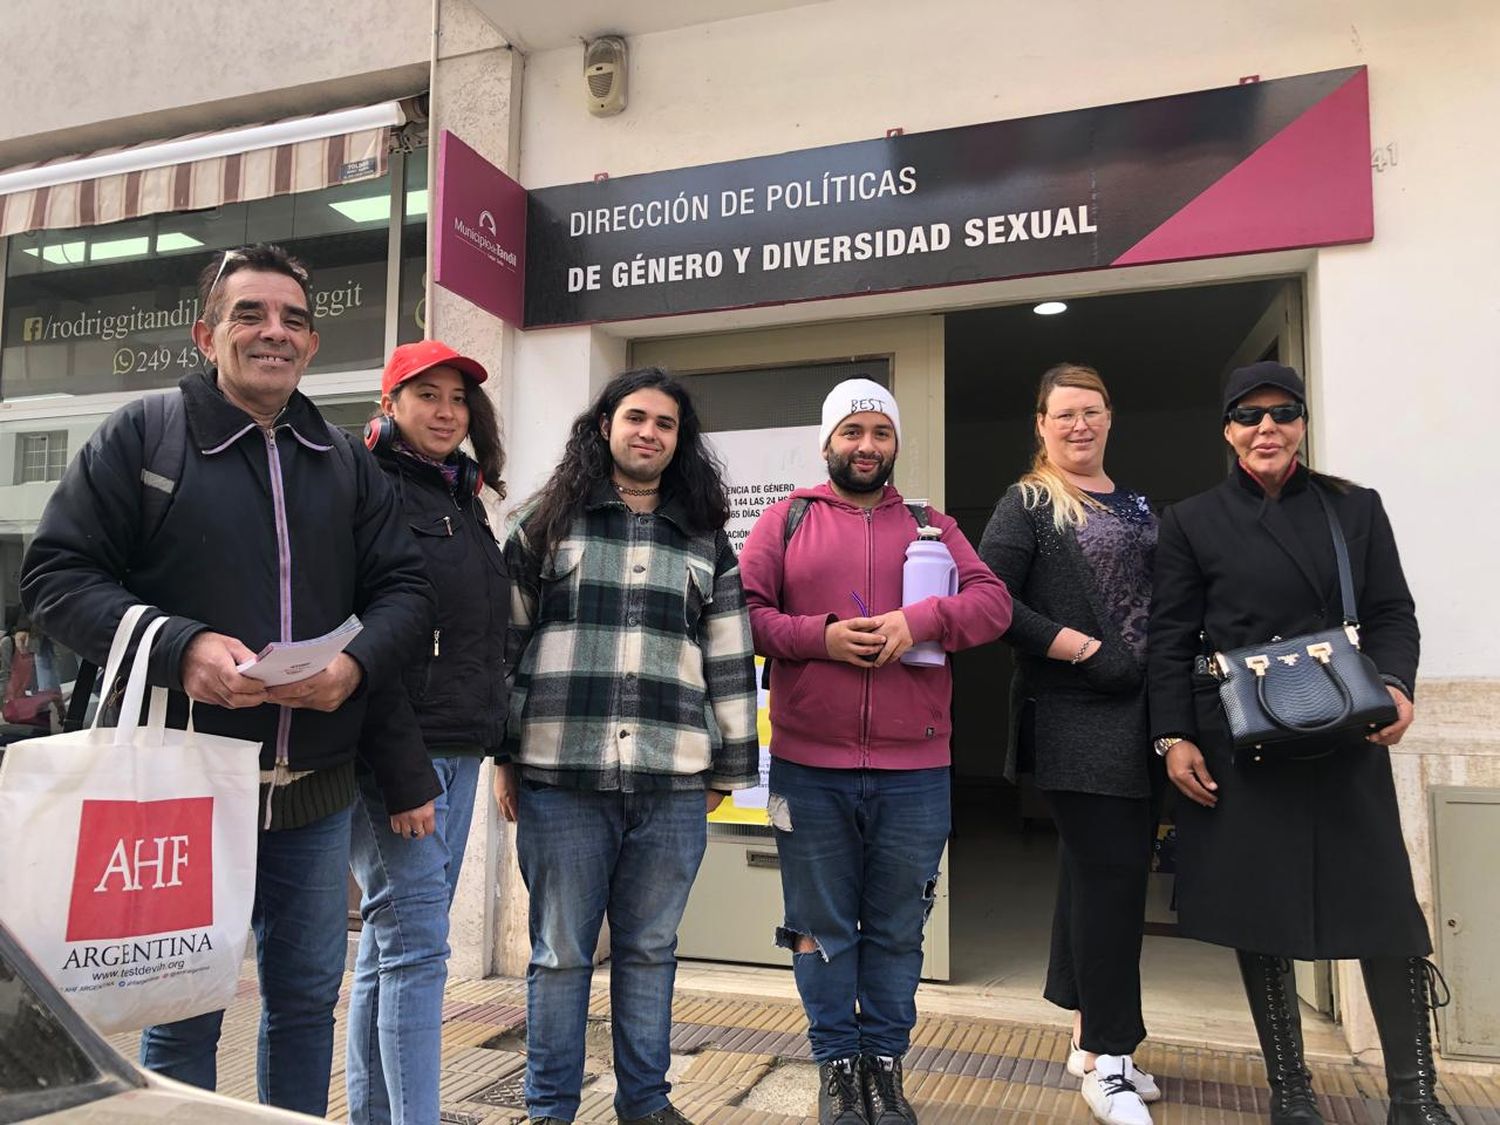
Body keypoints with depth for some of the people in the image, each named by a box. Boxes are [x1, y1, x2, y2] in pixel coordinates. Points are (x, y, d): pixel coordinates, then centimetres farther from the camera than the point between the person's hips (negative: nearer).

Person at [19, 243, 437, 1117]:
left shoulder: (350, 463, 9)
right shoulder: (140, 437, -1)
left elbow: (405, 586, 7)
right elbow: (56, 573, -5)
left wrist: (359, 664, -14)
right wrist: (179, 648, -20)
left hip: (317, 790, 4)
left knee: (309, 996, 16)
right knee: (183, 1011, 10)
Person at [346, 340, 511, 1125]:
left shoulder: (464, 500, 18)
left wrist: (489, 737, 15)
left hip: (459, 750, 8)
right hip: (393, 748, -8)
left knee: (394, 943, 13)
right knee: (414, 944, -7)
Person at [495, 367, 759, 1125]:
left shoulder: (708, 543, 12)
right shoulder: (548, 524, 6)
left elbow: (730, 660, 11)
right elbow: (506, 641, 5)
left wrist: (728, 767, 8)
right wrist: (503, 755, 1)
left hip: (672, 783, 2)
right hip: (560, 777, -1)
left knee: (650, 949, 13)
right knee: (560, 951, 8)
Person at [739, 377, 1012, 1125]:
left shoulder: (931, 524, 11)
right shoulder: (786, 520, 7)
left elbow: (992, 602, 1)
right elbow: (744, 611, -1)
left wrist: (919, 621, -16)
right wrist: (819, 637, -15)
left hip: (915, 769, 1)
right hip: (808, 767, -1)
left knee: (897, 930, 11)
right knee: (823, 928, 9)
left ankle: (884, 1065, 27)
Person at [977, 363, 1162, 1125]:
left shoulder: (1136, 507, 17)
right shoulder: (1029, 504, -3)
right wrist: (1087, 650, -15)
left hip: (1139, 714, 7)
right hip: (1074, 717, -6)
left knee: (1100, 870, 13)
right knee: (1109, 872, -7)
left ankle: (1091, 1040, 26)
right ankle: (1106, 1063, 5)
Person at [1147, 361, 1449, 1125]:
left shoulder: (1356, 509, 10)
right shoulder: (1191, 523, 4)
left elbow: (1392, 614, 7)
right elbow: (1170, 641, 1)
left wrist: (1394, 686, -13)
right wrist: (1173, 737, -7)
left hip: (1346, 739, 2)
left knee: (1386, 908, 1)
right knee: (1257, 912, 6)